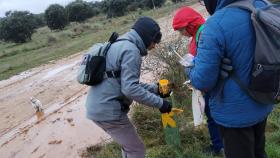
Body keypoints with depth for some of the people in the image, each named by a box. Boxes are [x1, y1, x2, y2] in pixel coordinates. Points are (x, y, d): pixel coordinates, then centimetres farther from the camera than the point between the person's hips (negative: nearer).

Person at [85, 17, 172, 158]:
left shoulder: (120, 45, 17)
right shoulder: (130, 50, -15)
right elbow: (130, 88, -24)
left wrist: (154, 88, 13)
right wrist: (159, 102, -15)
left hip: (98, 106, 10)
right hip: (108, 109, -10)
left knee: (128, 146, 25)